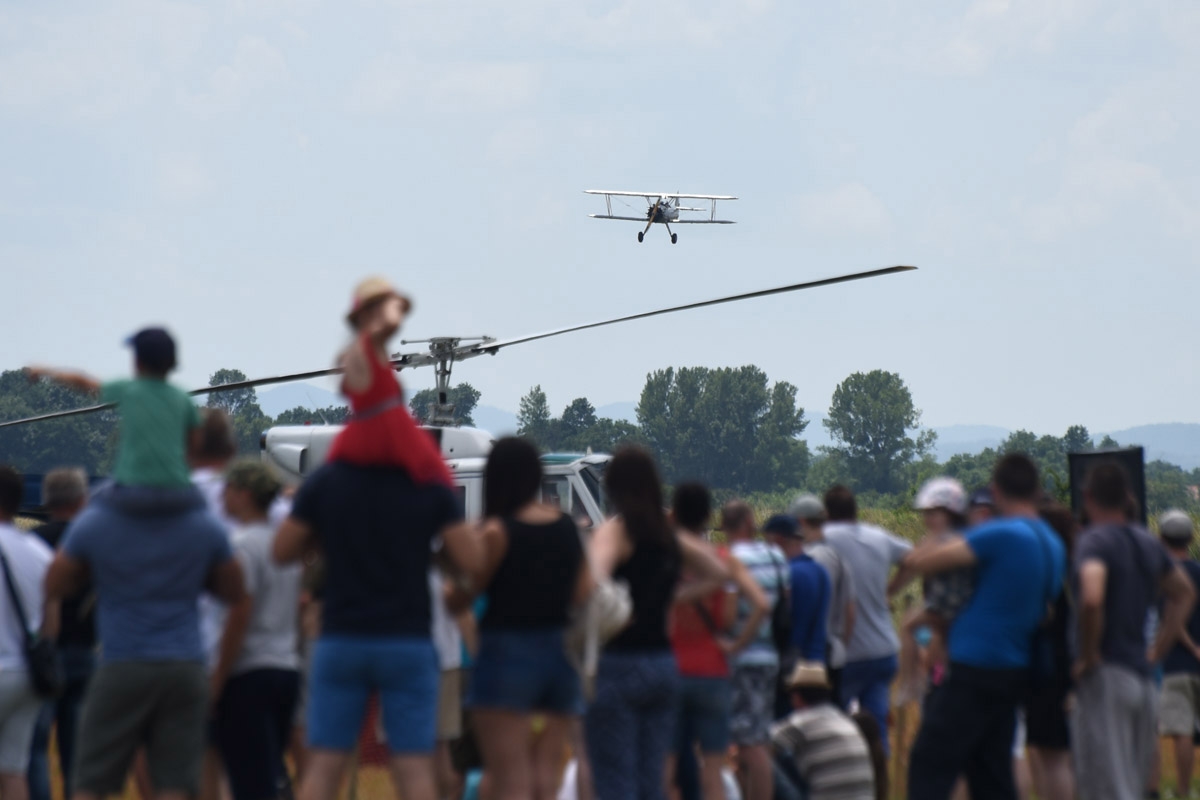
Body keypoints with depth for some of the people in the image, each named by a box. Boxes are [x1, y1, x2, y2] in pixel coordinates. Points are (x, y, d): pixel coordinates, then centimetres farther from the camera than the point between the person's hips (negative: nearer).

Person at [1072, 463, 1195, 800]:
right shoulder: (1148, 543, 13)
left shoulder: (1094, 541, -11)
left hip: (1105, 677, -8)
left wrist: (1088, 656, -15)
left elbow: (1091, 599, -29)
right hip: (1143, 678, 8)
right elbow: (1184, 593, 29)